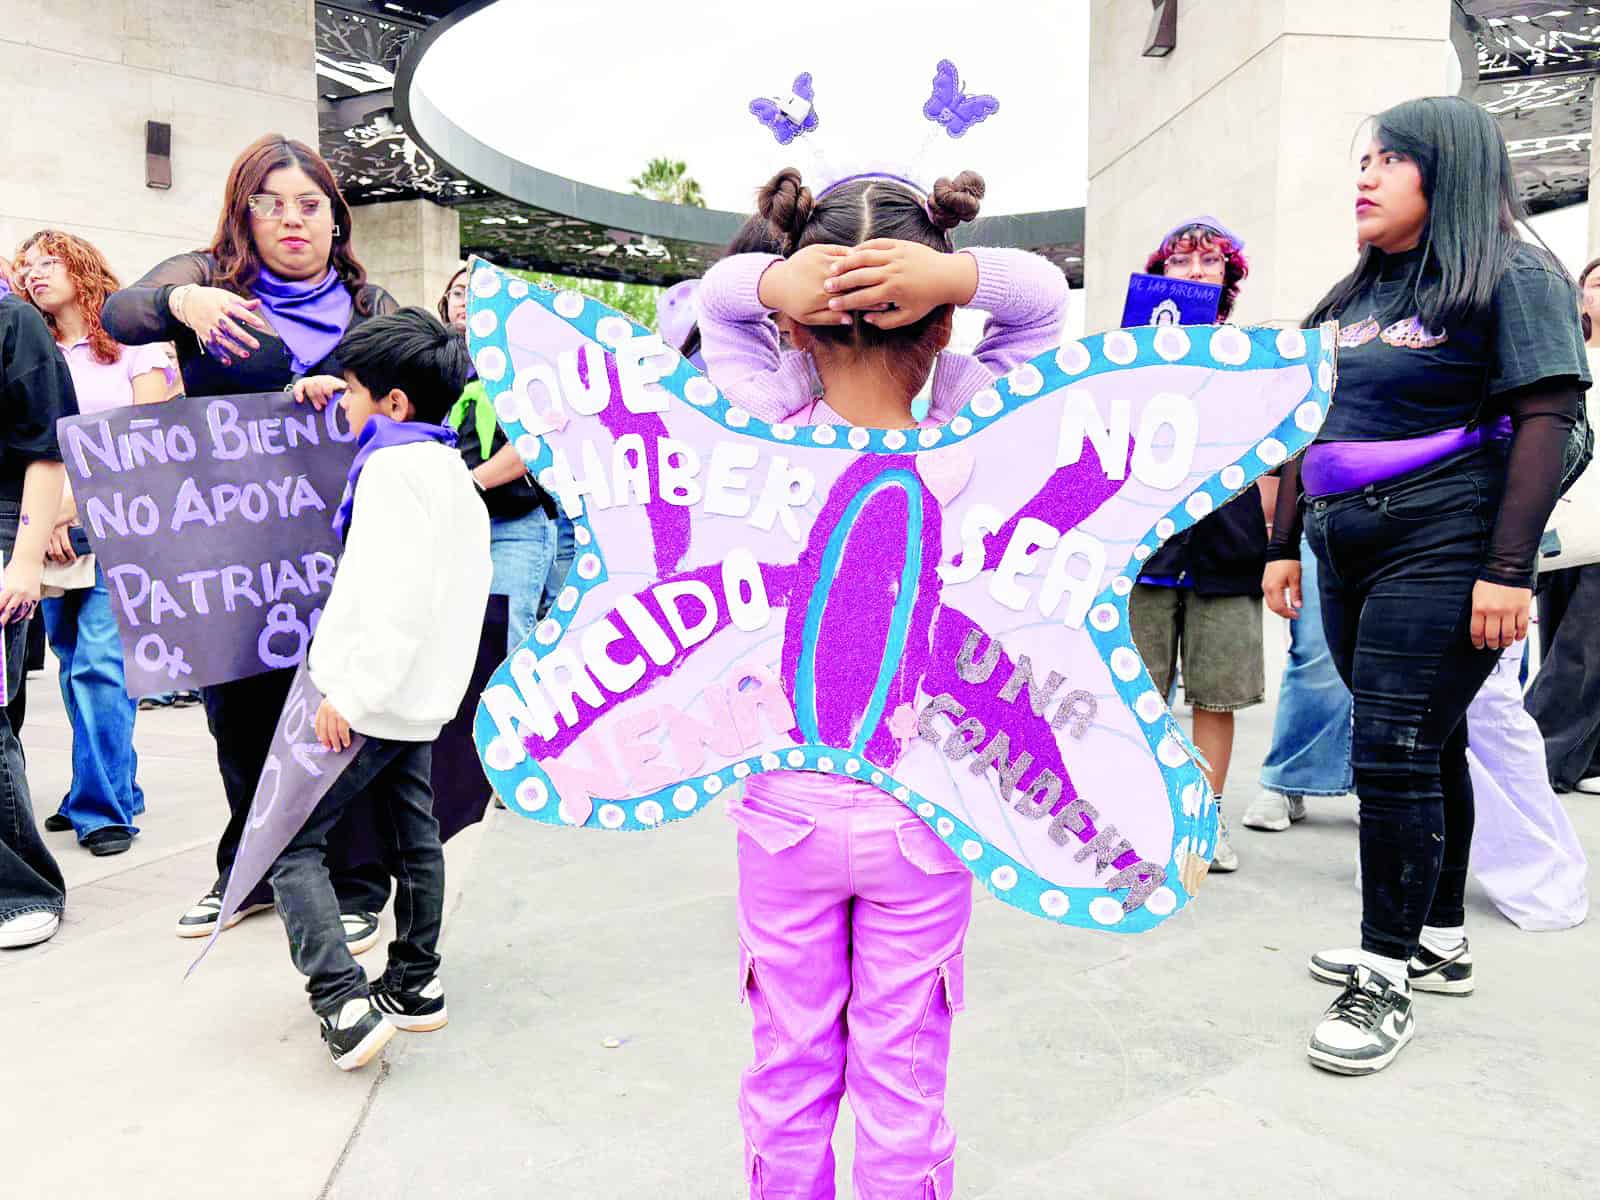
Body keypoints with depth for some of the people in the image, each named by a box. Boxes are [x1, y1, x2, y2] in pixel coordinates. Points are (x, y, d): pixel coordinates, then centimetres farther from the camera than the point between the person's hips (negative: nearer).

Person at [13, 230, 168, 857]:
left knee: (98, 662, -12)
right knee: (76, 665, 8)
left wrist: (80, 503, -14)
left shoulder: (131, 343, 3)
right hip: (51, 531, 5)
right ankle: (111, 789, 20)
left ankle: (102, 805, -4)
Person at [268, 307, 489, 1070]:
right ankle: (415, 985, 28)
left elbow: (397, 593, -26)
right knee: (413, 836, 17)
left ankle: (344, 1004, -8)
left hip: (370, 698, -10)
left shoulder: (391, 466, -16)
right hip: (425, 692, 10)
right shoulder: (451, 468, 14)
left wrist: (353, 693, -25)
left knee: (290, 840, -3)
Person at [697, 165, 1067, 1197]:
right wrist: (960, 272, -20)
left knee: (789, 1073, 19)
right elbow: (1044, 300, -2)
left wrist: (774, 281, -19)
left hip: (783, 809, 1)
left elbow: (718, 298, 2)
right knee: (905, 1083, 15)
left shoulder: (771, 438, -14)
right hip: (923, 814, -1)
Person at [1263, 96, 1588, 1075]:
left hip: (1442, 554, -7)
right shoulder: (1354, 295, 17)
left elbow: (1548, 420, -12)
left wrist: (1509, 570, -20)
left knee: (1396, 758, -9)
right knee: (1428, 748, 15)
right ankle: (1441, 934, 27)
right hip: (1351, 555, 7)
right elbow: (1314, 427, 19)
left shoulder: (1511, 276, -3)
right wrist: (1285, 545, 15)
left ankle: (1388, 981, 2)